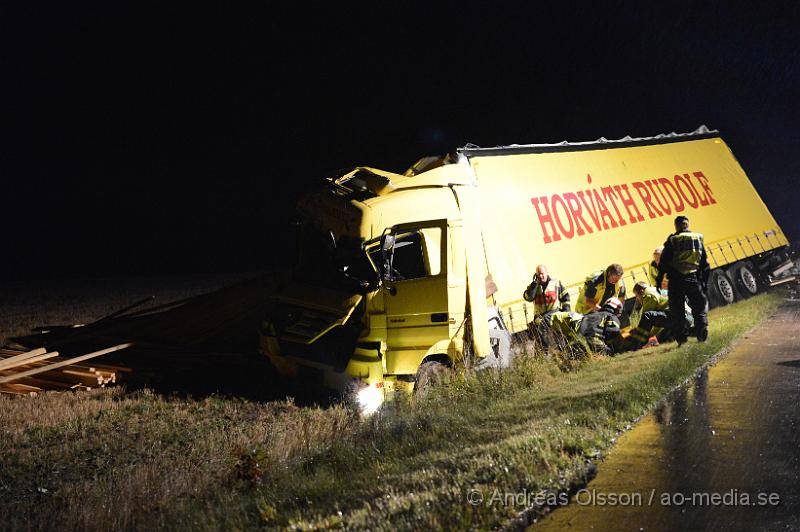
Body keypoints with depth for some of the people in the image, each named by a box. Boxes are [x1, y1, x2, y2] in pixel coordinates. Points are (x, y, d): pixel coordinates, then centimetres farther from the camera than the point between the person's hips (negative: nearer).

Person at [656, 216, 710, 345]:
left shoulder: (672, 240, -2)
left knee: (677, 311, 4)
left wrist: (659, 280, 1)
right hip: (694, 279, 2)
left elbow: (664, 262, -5)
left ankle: (681, 339, 2)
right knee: (700, 308, 12)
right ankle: (702, 336, 6)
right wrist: (705, 281, 15)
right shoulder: (698, 238, 8)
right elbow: (705, 263, 10)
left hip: (676, 281, -2)